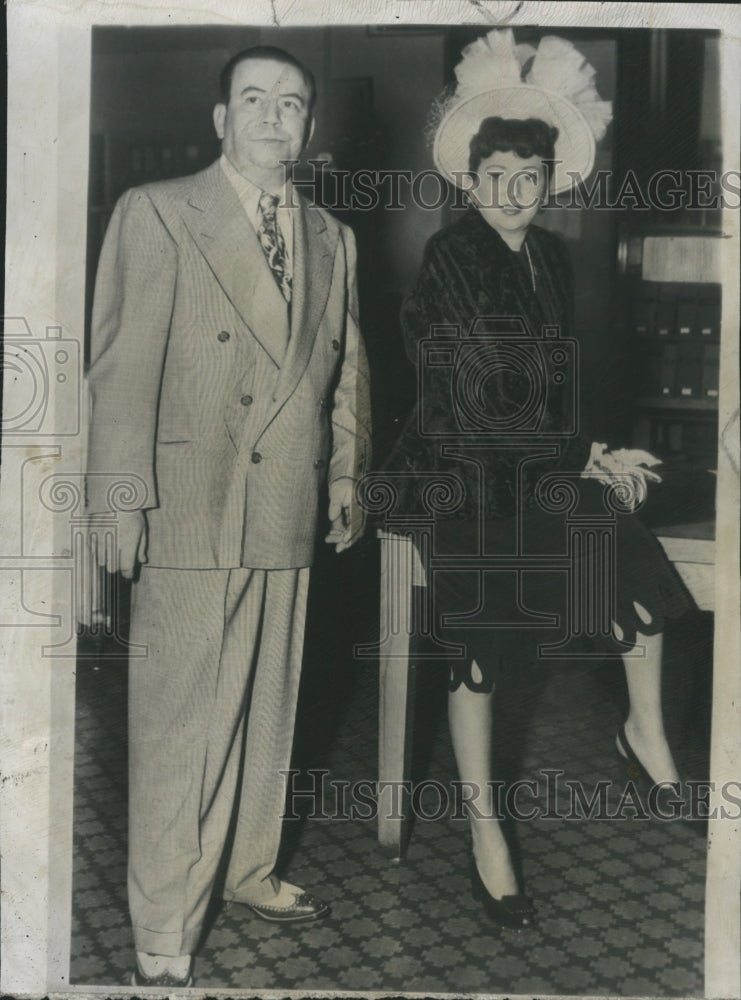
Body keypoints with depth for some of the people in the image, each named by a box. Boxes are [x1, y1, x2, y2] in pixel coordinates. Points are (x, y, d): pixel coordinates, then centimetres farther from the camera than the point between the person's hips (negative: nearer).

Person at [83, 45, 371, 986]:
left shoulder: (332, 238, 15)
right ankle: (163, 932, 11)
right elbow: (124, 363, -7)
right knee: (179, 720, -2)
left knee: (269, 706, 15)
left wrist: (347, 472, 14)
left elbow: (345, 365, 22)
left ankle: (251, 868, 34)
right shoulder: (157, 212, -1)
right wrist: (120, 496, -12)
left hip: (288, 509, 5)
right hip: (190, 508, -5)